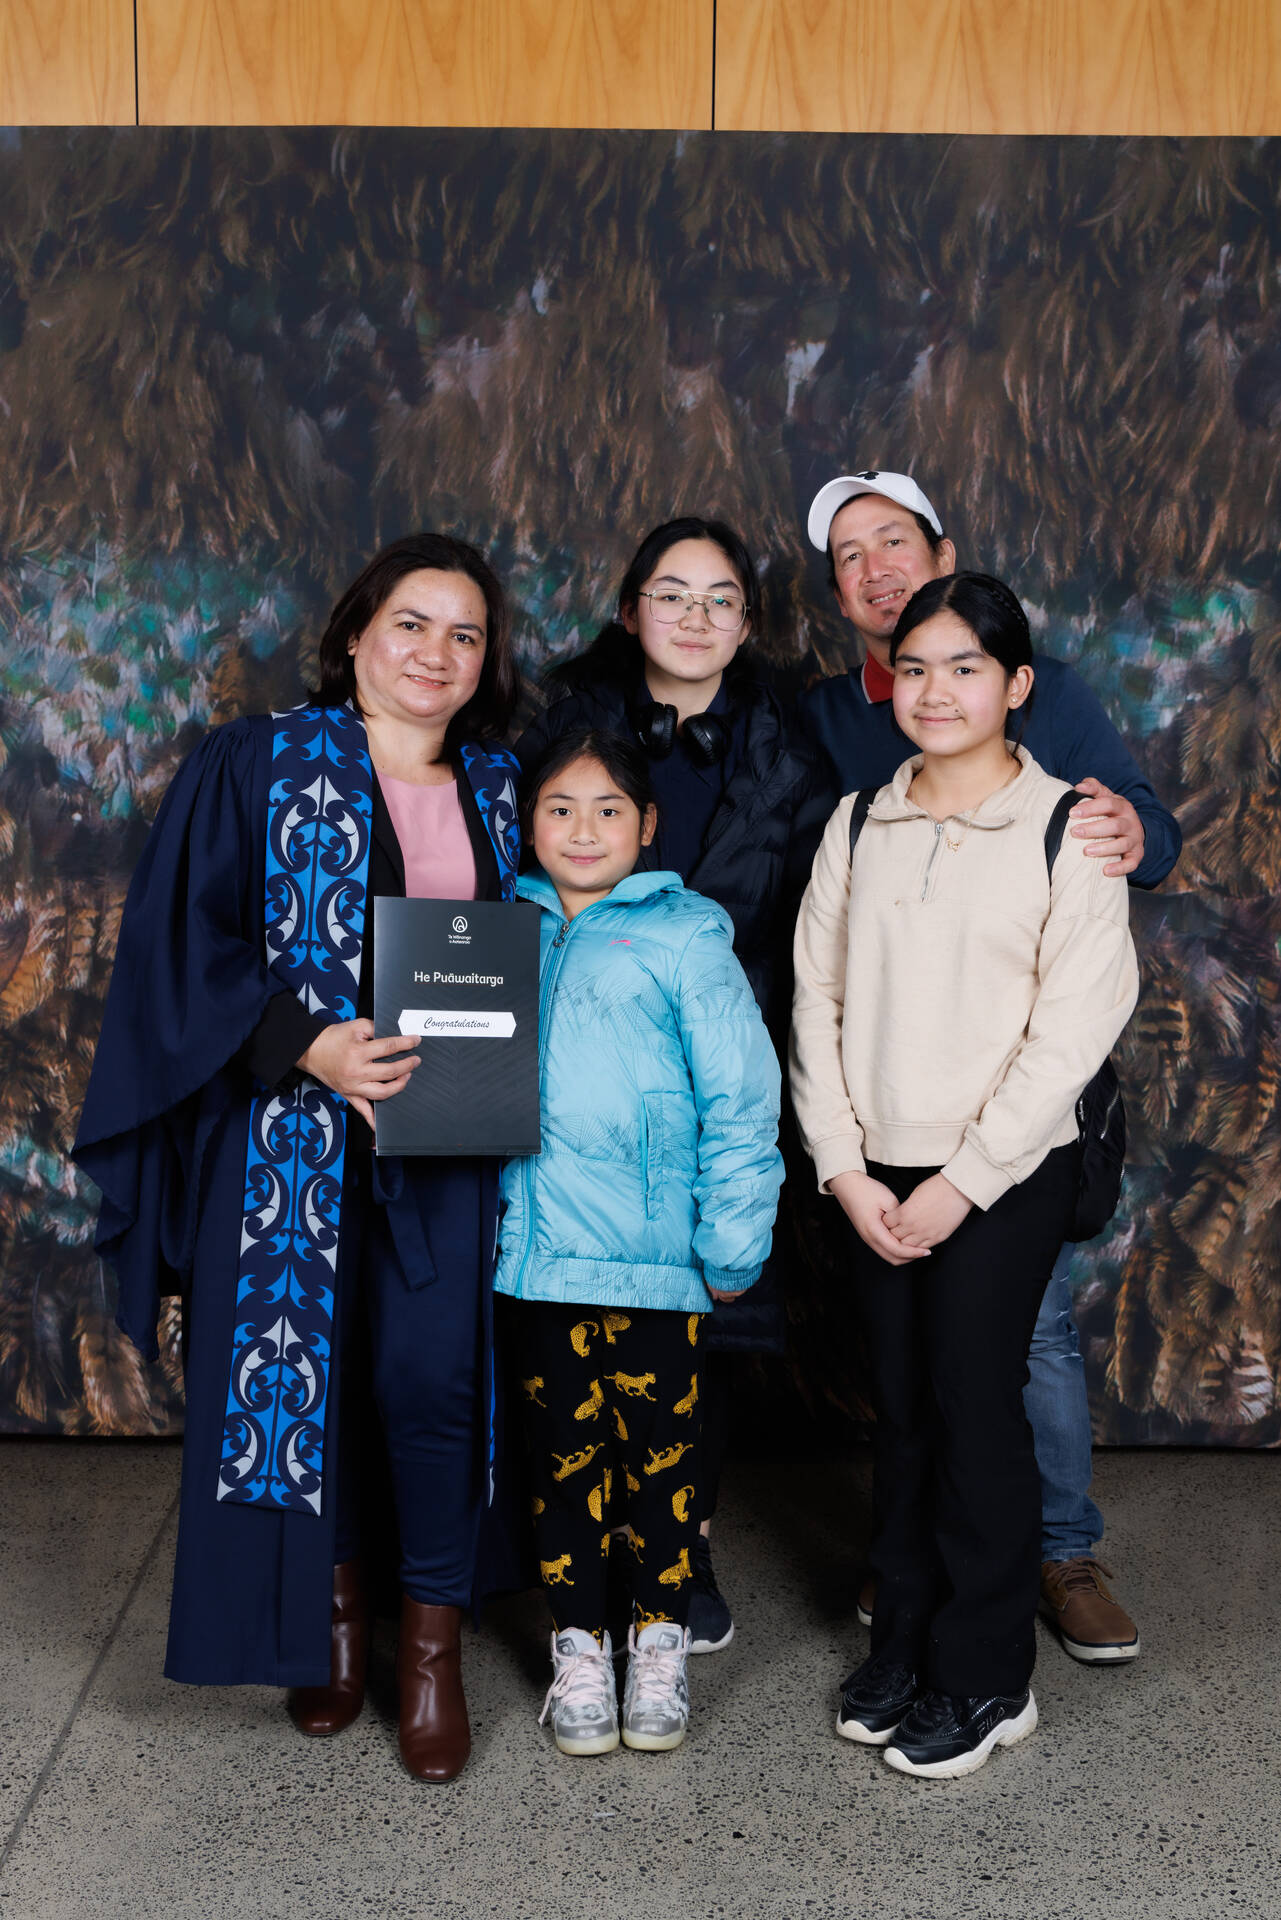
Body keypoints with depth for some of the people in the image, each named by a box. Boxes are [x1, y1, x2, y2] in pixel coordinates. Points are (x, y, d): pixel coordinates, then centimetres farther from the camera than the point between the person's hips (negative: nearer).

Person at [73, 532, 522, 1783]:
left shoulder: (494, 789, 12)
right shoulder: (256, 765, 1)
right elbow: (188, 939, -6)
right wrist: (309, 1046, -17)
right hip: (290, 1135, -2)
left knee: (430, 1377, -3)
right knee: (304, 1364, 5)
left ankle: (432, 1646, 15)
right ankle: (332, 1609, 28)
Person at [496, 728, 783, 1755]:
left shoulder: (685, 937, -4)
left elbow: (740, 1095, -5)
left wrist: (734, 1237, -7)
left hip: (656, 1252, -3)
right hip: (536, 1247, 3)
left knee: (660, 1442, 7)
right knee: (564, 1446, 12)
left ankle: (663, 1642, 26)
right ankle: (579, 1645, 27)